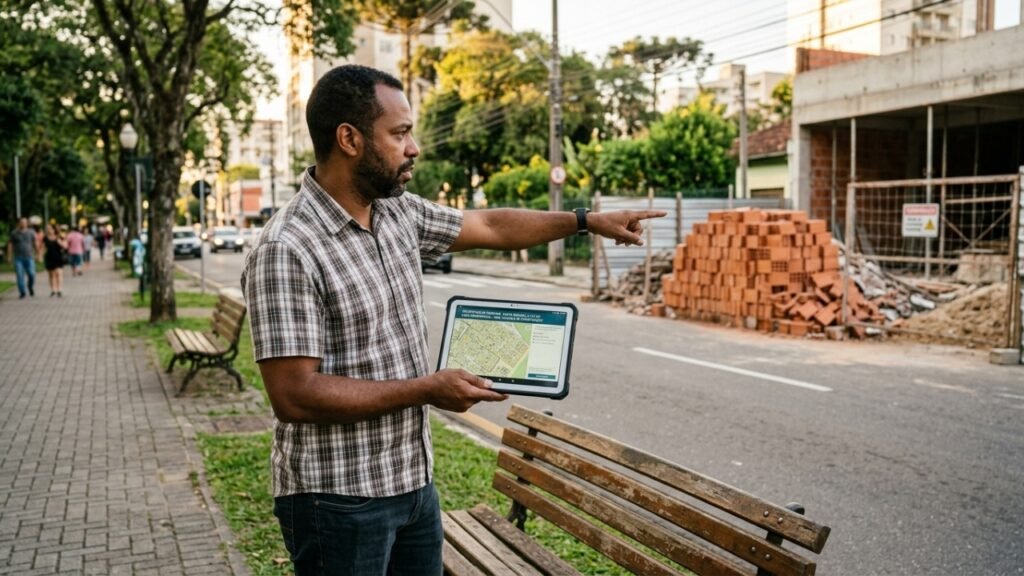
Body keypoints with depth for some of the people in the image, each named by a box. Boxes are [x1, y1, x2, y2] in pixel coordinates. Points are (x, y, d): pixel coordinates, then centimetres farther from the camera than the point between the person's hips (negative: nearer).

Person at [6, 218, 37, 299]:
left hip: (29, 257, 0)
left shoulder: (31, 233, 7)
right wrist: (9, 256, -1)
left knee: (32, 274, -7)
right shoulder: (14, 233, 5)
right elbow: (10, 244, 6)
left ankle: (30, 288, 20)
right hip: (18, 258, 0)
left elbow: (35, 244, 8)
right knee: (20, 276, -6)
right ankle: (22, 292, -1)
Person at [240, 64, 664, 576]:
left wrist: (587, 221, 21)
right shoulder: (286, 250, -22)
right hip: (339, 498, -7)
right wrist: (428, 390, -20)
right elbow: (295, 395, -24)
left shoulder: (398, 212, 3)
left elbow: (488, 227, 17)